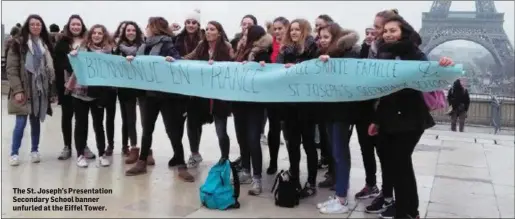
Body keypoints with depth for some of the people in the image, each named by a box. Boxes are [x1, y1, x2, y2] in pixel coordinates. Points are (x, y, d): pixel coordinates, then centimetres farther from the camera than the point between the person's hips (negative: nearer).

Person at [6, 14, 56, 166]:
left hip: (40, 89, 4)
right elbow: (11, 69, -7)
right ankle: (14, 153, 8)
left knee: (36, 121, 11)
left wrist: (53, 90, 7)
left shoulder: (46, 44, 12)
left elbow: (51, 68, 13)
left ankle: (34, 151, 21)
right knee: (21, 122, -5)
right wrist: (17, 90, -15)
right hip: (24, 89, -4)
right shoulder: (18, 43, -3)